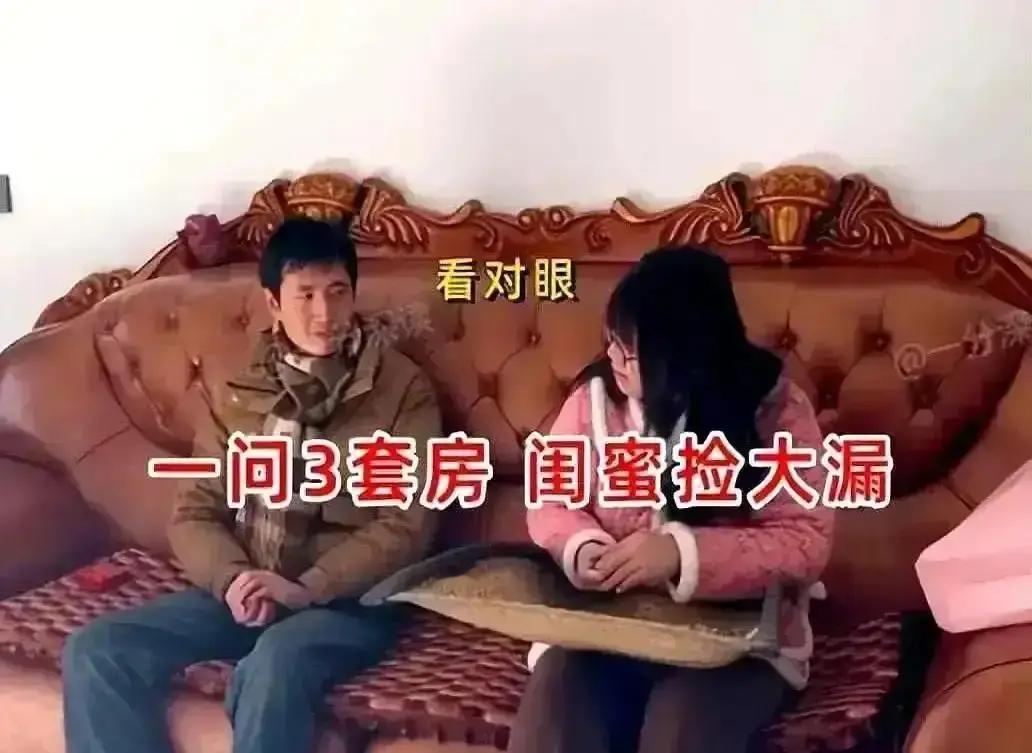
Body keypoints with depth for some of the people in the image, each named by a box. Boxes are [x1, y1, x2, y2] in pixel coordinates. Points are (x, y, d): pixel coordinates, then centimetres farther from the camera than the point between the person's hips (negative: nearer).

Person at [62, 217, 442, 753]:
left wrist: (309, 589, -19)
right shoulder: (245, 392, 12)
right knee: (95, 651, -15)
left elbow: (408, 525, -7)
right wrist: (232, 579, -13)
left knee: (276, 662, -37)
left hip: (351, 597, -4)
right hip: (245, 589, 5)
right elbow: (196, 513, 9)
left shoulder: (402, 386, -1)